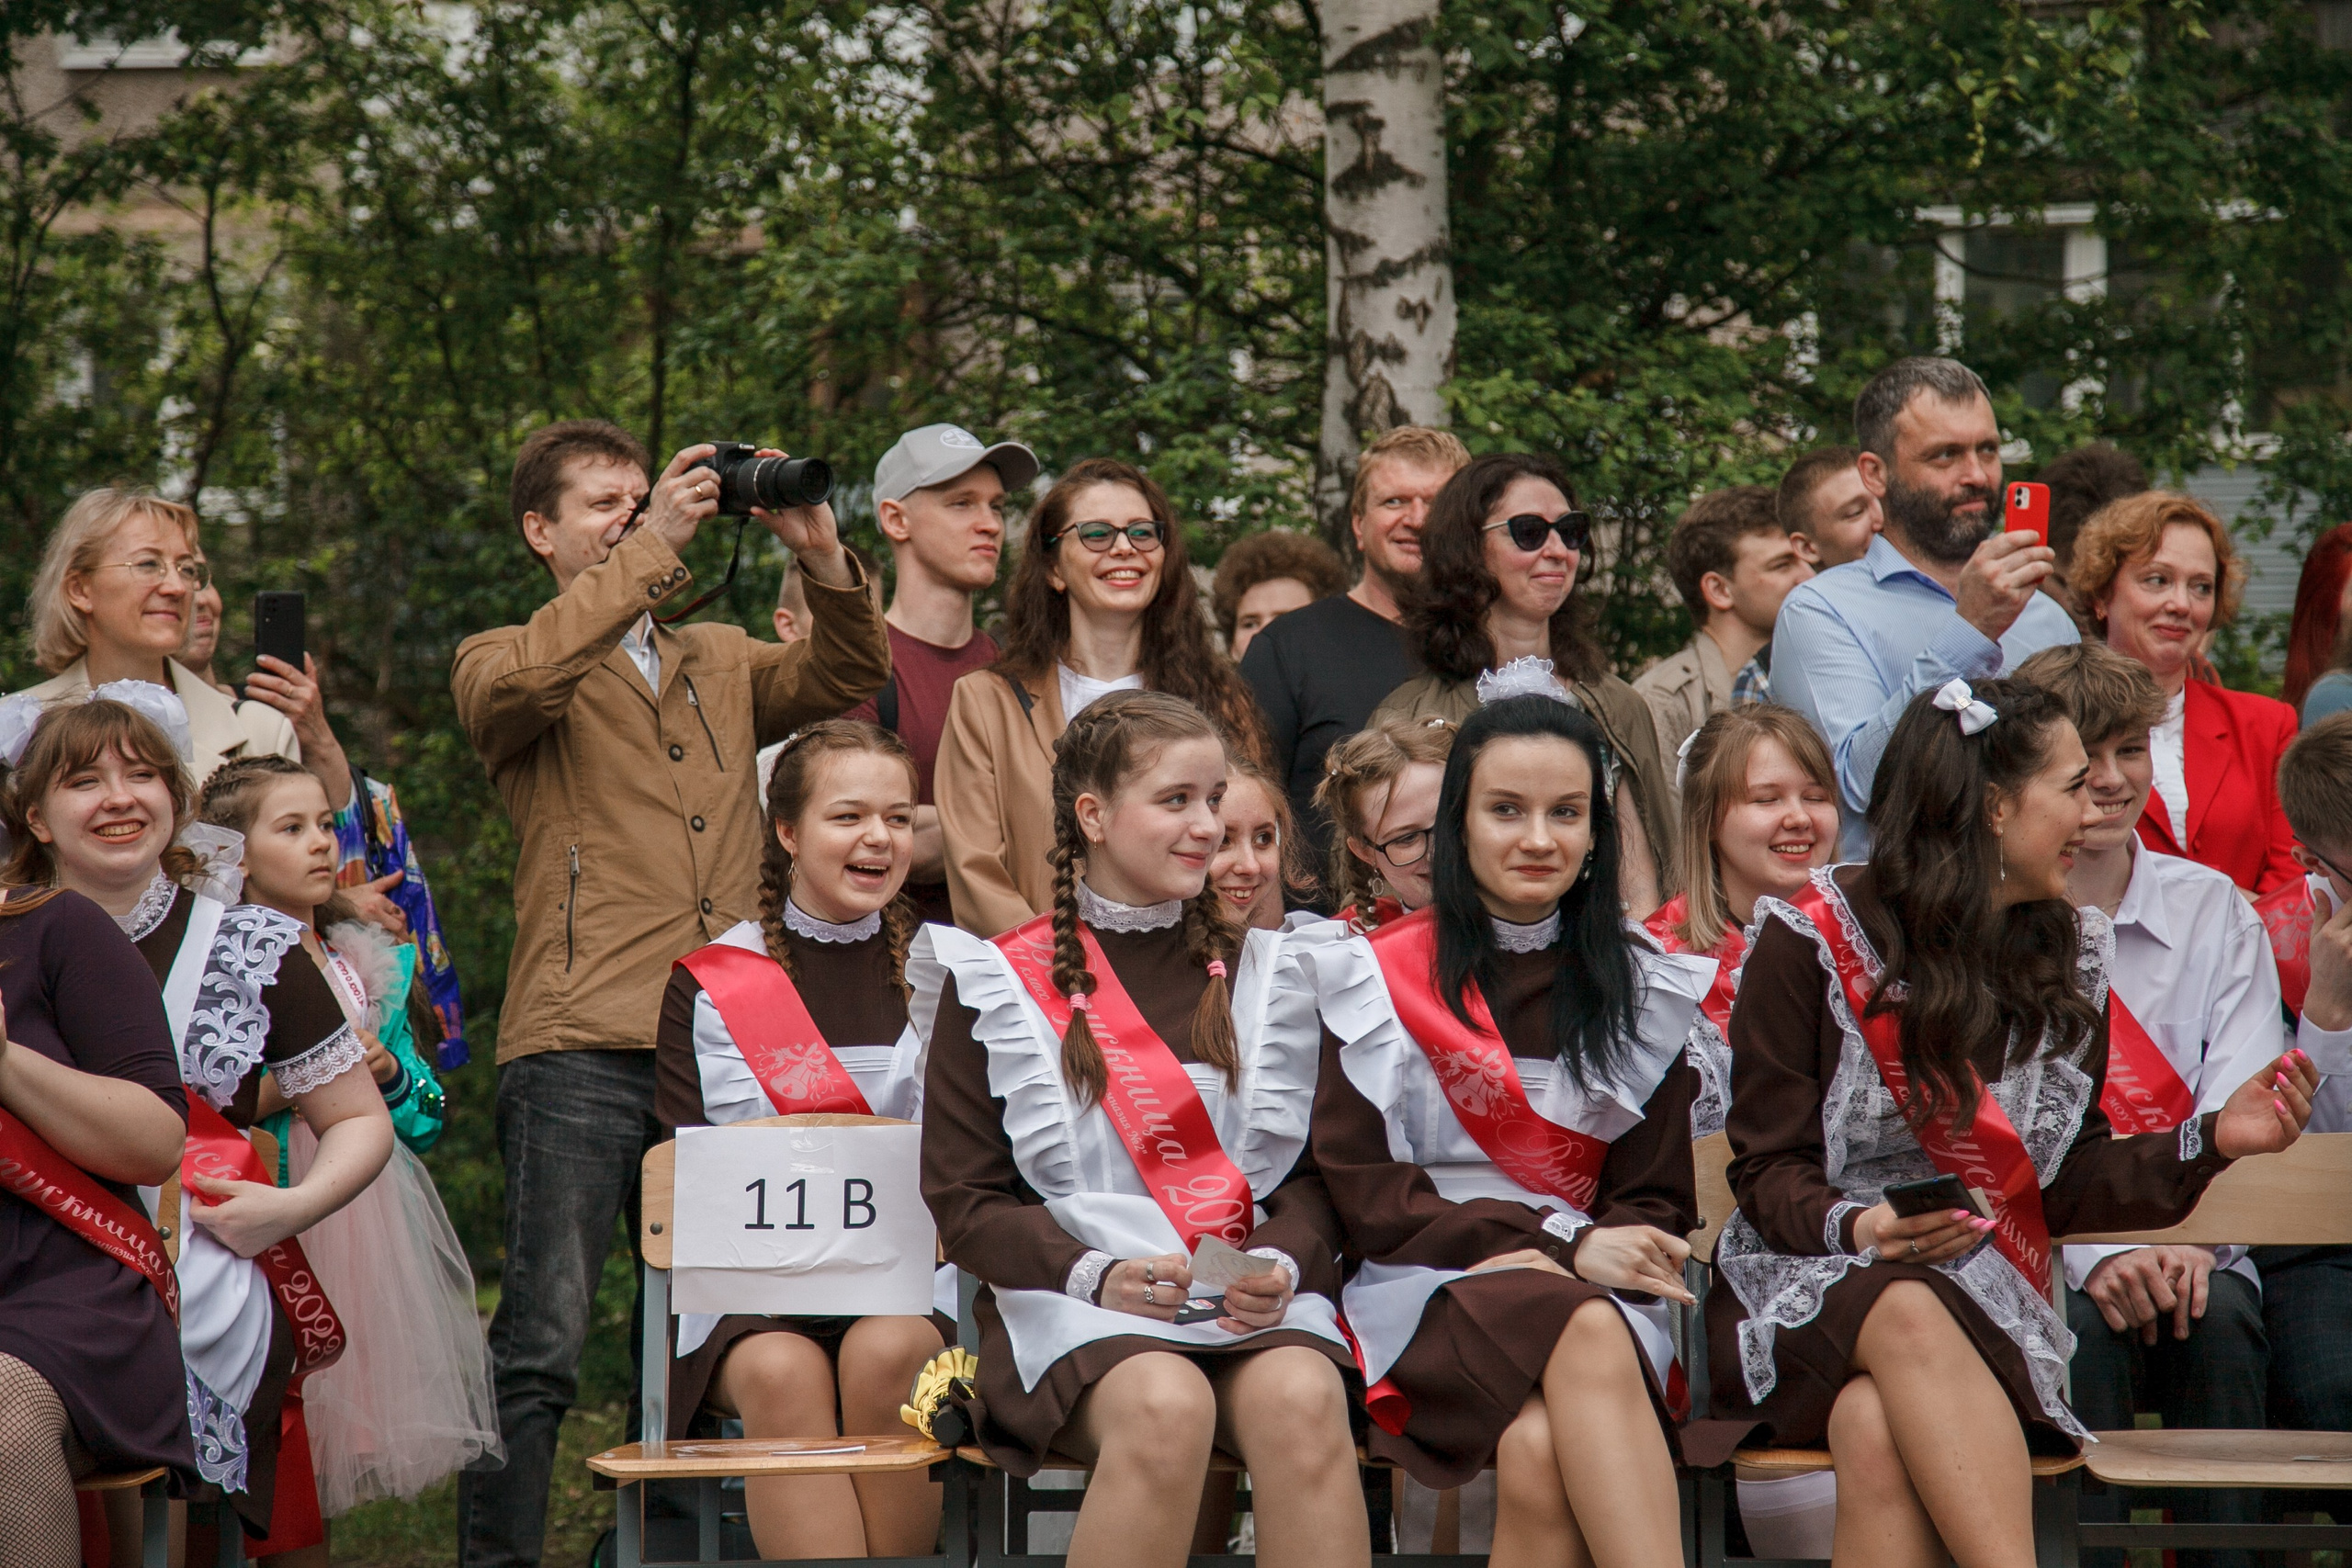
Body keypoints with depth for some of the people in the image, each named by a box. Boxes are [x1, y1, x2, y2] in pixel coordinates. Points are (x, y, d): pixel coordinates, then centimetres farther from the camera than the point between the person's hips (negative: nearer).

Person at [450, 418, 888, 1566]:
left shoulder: (722, 664, 25)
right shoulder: (500, 666, 9)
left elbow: (848, 676, 11)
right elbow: (524, 679, -15)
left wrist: (820, 556, -7)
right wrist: (653, 548, -15)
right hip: (582, 1050, -5)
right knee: (544, 1334, -12)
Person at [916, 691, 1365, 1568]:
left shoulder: (1260, 973, 18)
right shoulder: (996, 984, 9)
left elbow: (1312, 1169, 15)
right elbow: (965, 1205, 4)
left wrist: (1281, 1265, -8)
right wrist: (1095, 1274, -14)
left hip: (1250, 1294, 2)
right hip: (1070, 1298, -2)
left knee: (1301, 1399, -34)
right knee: (1166, 1407, -37)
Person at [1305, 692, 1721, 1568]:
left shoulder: (1645, 993, 16)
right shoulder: (1375, 979, 8)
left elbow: (1657, 1199, 15)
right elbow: (1362, 1194, 1)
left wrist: (1607, 1247, -12)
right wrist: (1562, 1242, -12)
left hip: (1600, 1292, 2)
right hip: (1429, 1291, -2)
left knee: (1540, 1453, -37)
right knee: (1586, 1334, -38)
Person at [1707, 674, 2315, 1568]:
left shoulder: (2069, 958, 15)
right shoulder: (1809, 943, 0)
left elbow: (2067, 1186, 16)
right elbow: (1770, 1169, 0)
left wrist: (2210, 1142, 2)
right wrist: (1856, 1227, -21)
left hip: (1983, 1296, 3)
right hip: (1809, 1288, -3)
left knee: (1878, 1432, -36)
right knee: (1910, 1318, -41)